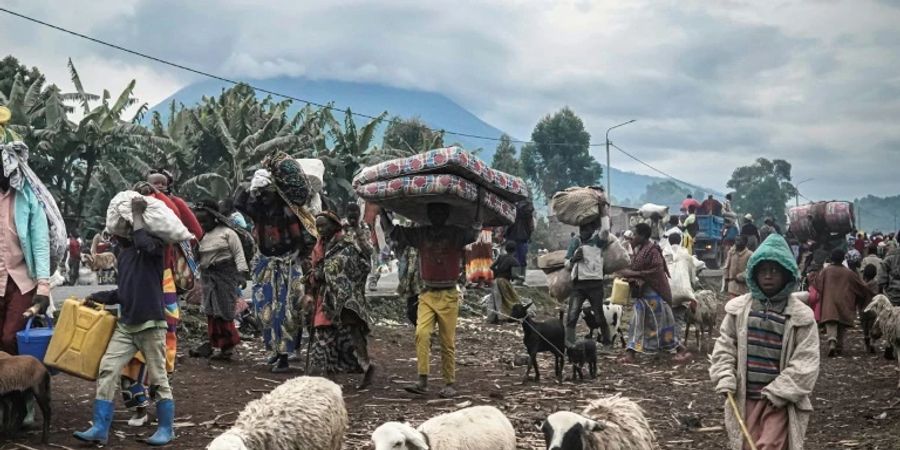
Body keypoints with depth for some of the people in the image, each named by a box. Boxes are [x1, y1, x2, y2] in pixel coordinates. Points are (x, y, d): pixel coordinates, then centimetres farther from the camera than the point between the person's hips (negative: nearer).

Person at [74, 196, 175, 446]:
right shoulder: (124, 254, 16)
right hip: (125, 325, 7)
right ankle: (100, 428, 0)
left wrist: (137, 214, -19)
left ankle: (166, 429, 15)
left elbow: (143, 244, -32)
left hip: (151, 324, -7)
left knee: (158, 378, 2)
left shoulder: (155, 246, -6)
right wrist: (97, 297, 13)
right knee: (107, 371, -4)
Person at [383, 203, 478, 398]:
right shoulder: (420, 234, 9)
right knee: (422, 333, -15)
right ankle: (422, 381, -15)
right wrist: (382, 212, 11)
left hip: (448, 296, -2)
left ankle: (450, 384, 10)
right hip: (427, 295, 2)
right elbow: (392, 231, 16)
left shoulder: (456, 234, 2)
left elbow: (475, 230, -4)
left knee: (448, 342, 1)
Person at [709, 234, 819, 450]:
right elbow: (724, 346, 9)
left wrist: (778, 392, -13)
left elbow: (805, 361, -7)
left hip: (781, 400, -3)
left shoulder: (800, 314, -4)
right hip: (745, 397, 3)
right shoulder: (739, 308, 4)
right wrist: (725, 378, -7)